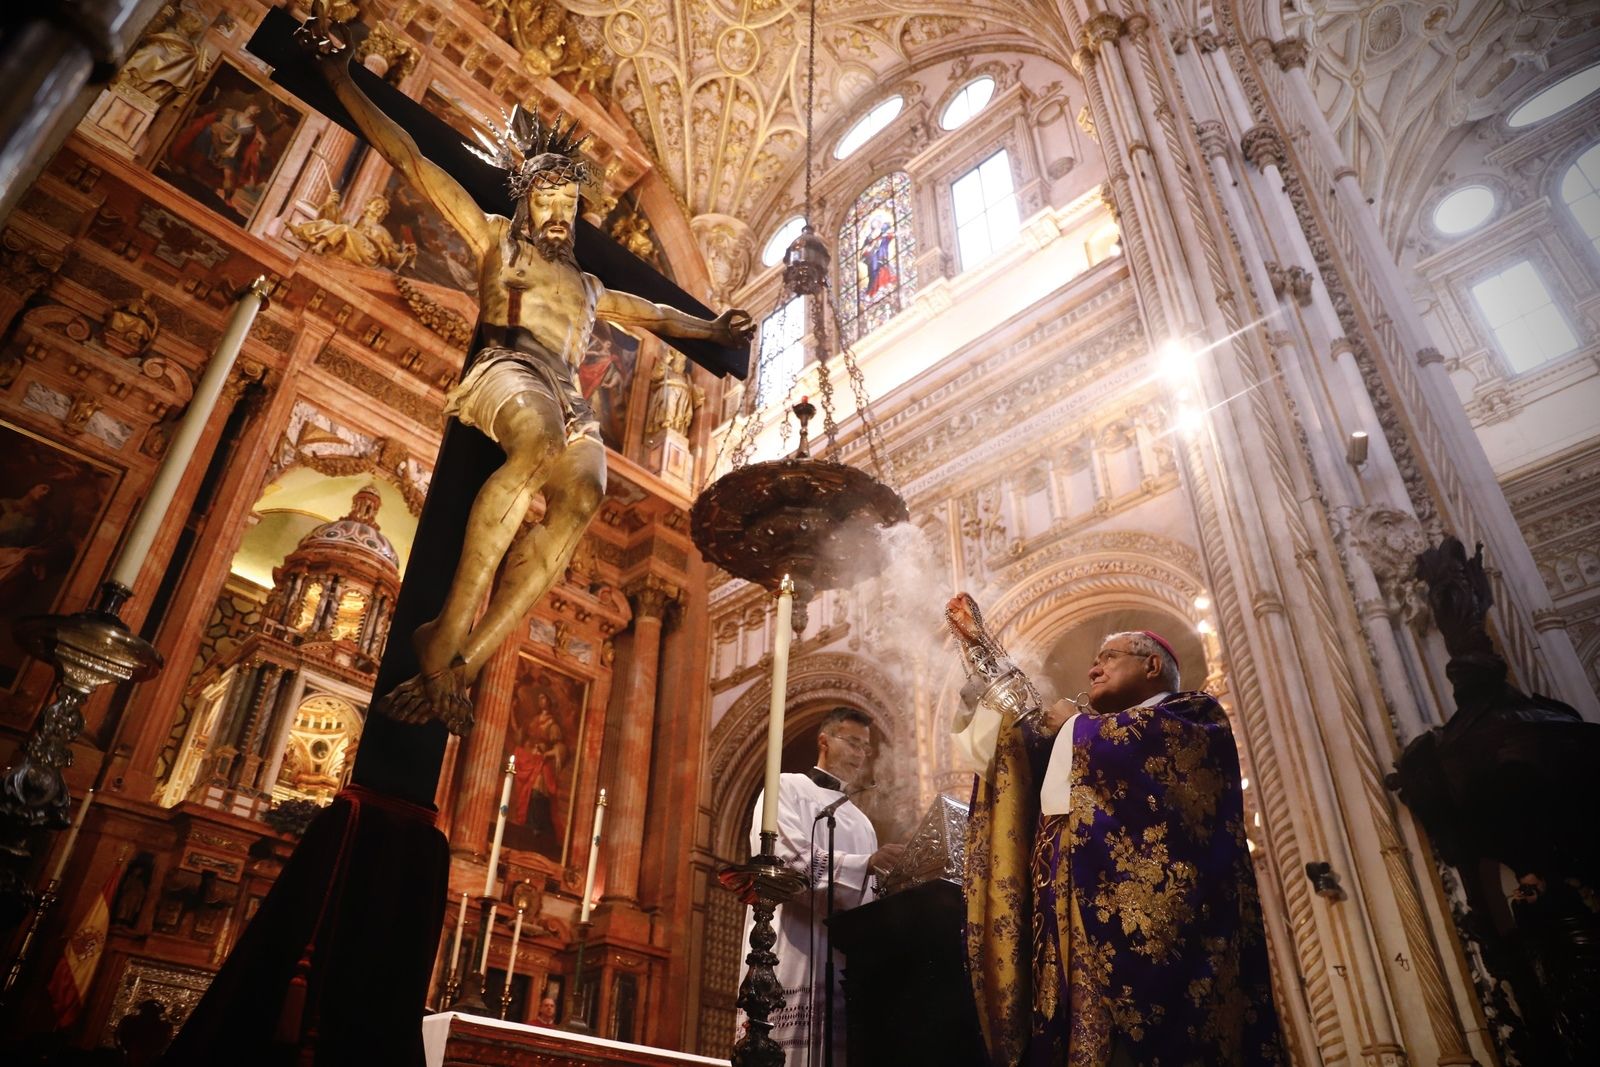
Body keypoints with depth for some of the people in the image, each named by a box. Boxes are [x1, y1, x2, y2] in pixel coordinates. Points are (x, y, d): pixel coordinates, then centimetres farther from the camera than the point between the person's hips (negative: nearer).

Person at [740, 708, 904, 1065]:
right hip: (796, 956, -6)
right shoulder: (788, 787, 6)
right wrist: (866, 864, -21)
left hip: (847, 961, 6)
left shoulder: (859, 819, 26)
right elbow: (786, 858, -12)